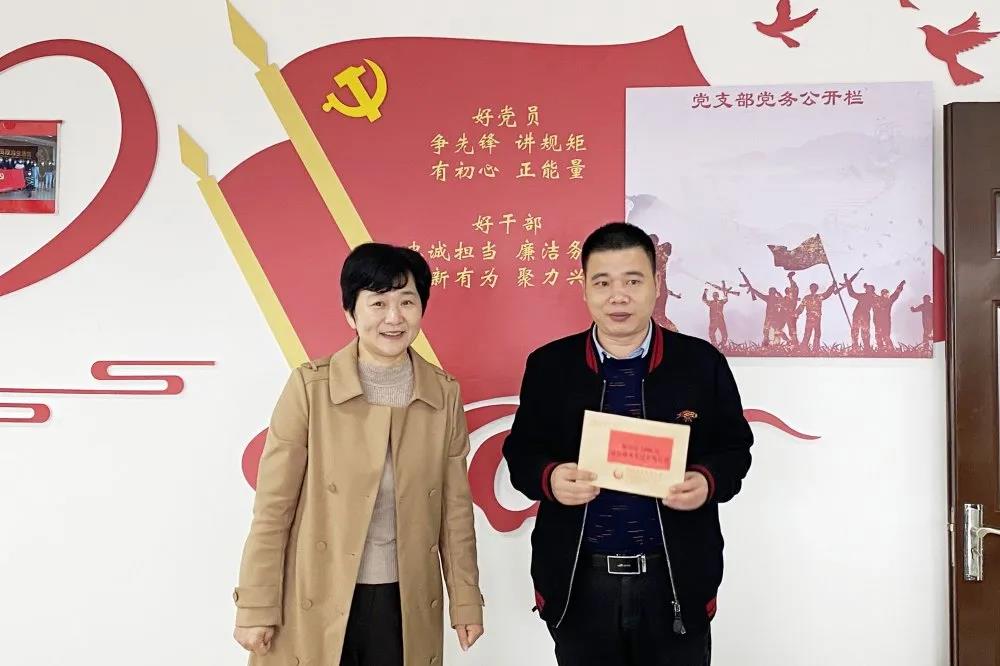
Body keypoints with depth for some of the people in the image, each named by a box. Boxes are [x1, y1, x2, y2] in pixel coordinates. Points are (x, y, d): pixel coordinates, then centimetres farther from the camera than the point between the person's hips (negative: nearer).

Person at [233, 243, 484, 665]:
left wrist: (466, 600, 6)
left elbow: (455, 506, 4)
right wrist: (257, 607, -7)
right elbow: (273, 507, -8)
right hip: (315, 606, -2)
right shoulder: (310, 386, -11)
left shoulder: (444, 394, -2)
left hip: (406, 604, 2)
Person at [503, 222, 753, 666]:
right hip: (579, 584, 1)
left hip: (675, 581, 0)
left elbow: (734, 449, 3)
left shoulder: (703, 363, -3)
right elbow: (521, 451, 3)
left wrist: (707, 482, -18)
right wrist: (550, 478, -18)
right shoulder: (548, 365, -1)